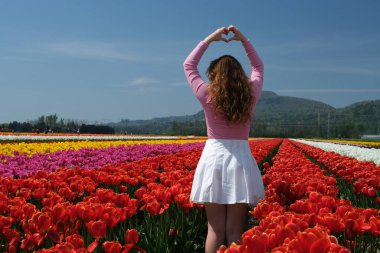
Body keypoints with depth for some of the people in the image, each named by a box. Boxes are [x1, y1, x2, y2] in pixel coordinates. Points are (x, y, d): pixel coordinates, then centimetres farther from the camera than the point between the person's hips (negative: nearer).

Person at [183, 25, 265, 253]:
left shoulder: (207, 96, -3)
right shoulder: (251, 95, 2)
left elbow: (189, 65, 12)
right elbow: (259, 67, 21)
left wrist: (209, 39, 13)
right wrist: (243, 39, 16)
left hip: (214, 157, -1)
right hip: (241, 160, 1)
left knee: (215, 229, 4)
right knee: (235, 231, 3)